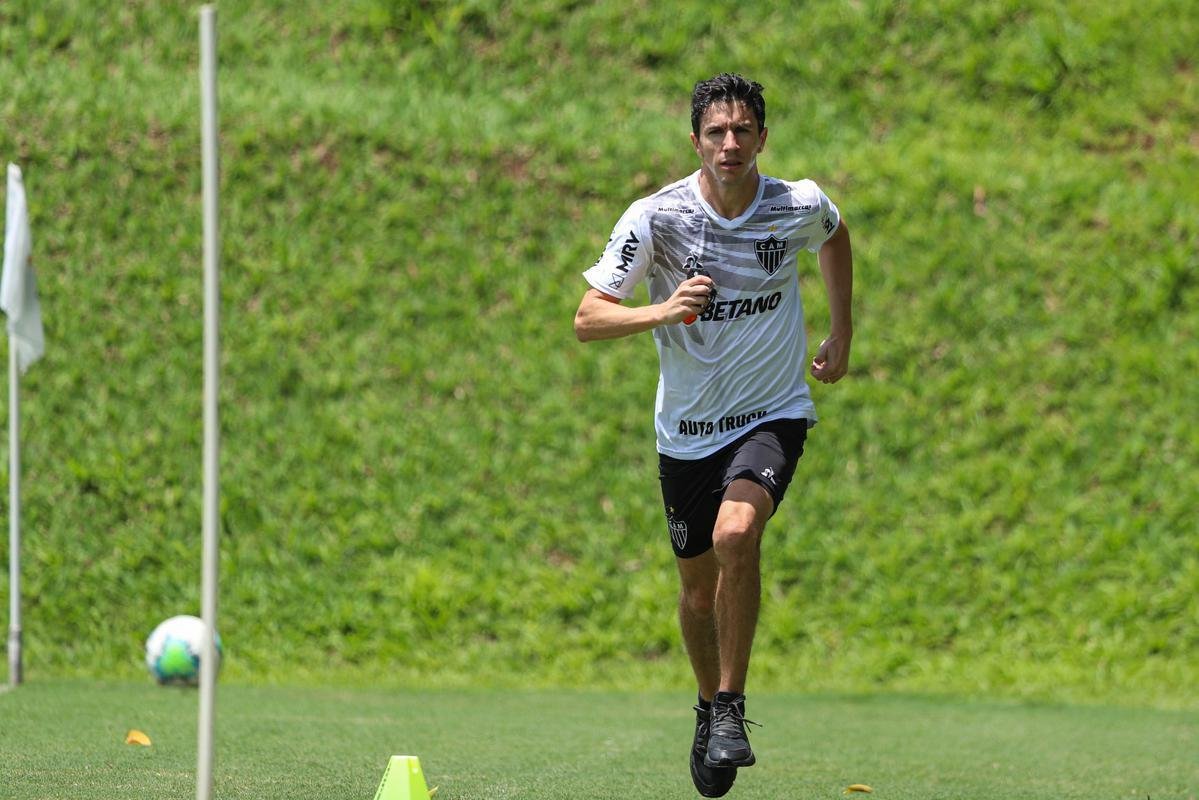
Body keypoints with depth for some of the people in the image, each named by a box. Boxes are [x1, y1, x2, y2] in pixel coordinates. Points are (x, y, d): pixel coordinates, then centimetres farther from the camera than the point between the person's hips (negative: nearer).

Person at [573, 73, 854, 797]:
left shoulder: (800, 207, -9)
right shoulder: (656, 216, -14)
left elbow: (836, 238, 18)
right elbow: (587, 317, -15)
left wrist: (842, 335, 17)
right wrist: (664, 311, -31)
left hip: (773, 415, -1)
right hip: (687, 430, 1)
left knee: (735, 534, -28)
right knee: (699, 591, 9)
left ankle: (732, 708, -16)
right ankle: (710, 708, 38)